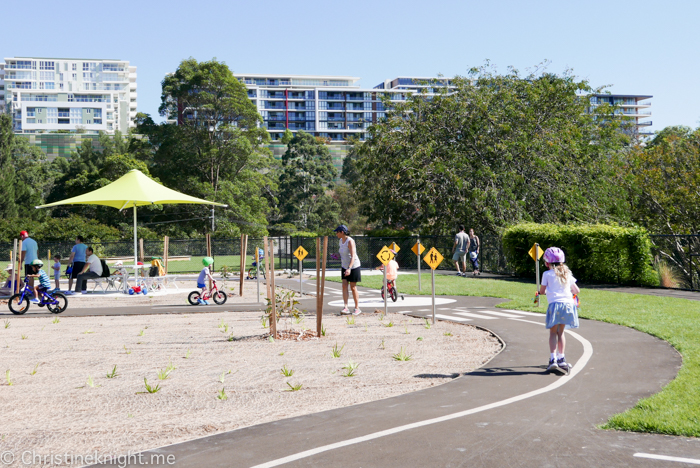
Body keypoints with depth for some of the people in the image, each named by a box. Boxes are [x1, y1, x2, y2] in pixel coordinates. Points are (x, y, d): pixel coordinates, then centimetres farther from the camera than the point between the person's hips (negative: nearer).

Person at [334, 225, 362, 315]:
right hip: (344, 266, 7)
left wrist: (349, 268, -37)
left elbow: (353, 256, -28)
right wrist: (342, 266, 15)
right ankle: (346, 308, -12)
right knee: (344, 286, -6)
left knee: (353, 287, -1)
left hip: (353, 266, -7)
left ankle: (357, 308, 11)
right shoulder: (341, 241, 5)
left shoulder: (350, 241, -20)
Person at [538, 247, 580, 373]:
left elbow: (542, 291, 8)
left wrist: (539, 293, 32)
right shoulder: (567, 274, 17)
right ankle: (561, 358, 16)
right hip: (568, 303, 4)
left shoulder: (547, 274, 4)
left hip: (555, 304, -4)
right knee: (560, 332, 15)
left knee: (553, 333, 4)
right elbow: (576, 290, 20)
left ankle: (553, 359, -6)